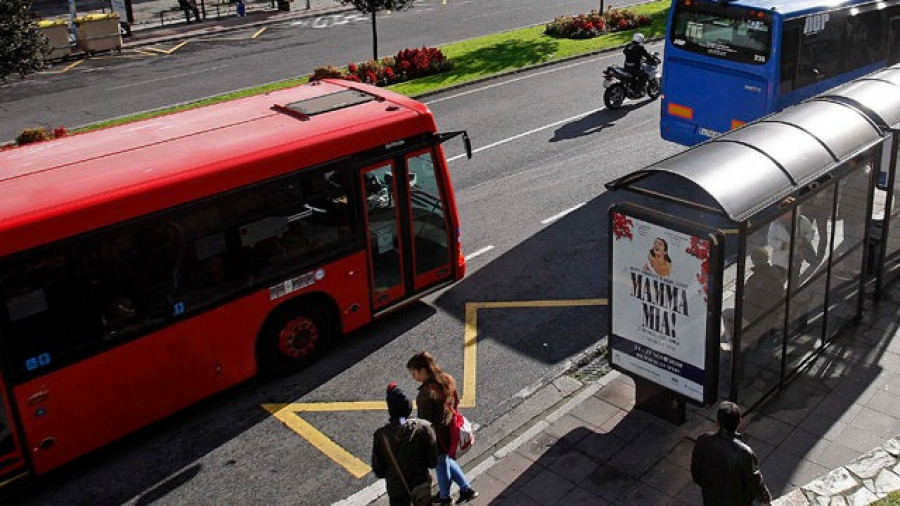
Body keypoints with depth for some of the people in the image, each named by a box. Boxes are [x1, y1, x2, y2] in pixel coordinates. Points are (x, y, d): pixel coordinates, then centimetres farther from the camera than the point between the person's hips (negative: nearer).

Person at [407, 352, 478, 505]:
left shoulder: (426, 392, -32)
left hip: (437, 435, -7)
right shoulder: (448, 380, -9)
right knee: (446, 460, 30)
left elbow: (424, 421, -25)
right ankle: (466, 488, 37)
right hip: (450, 429, 7)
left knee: (440, 465, 19)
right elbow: (455, 402, 5)